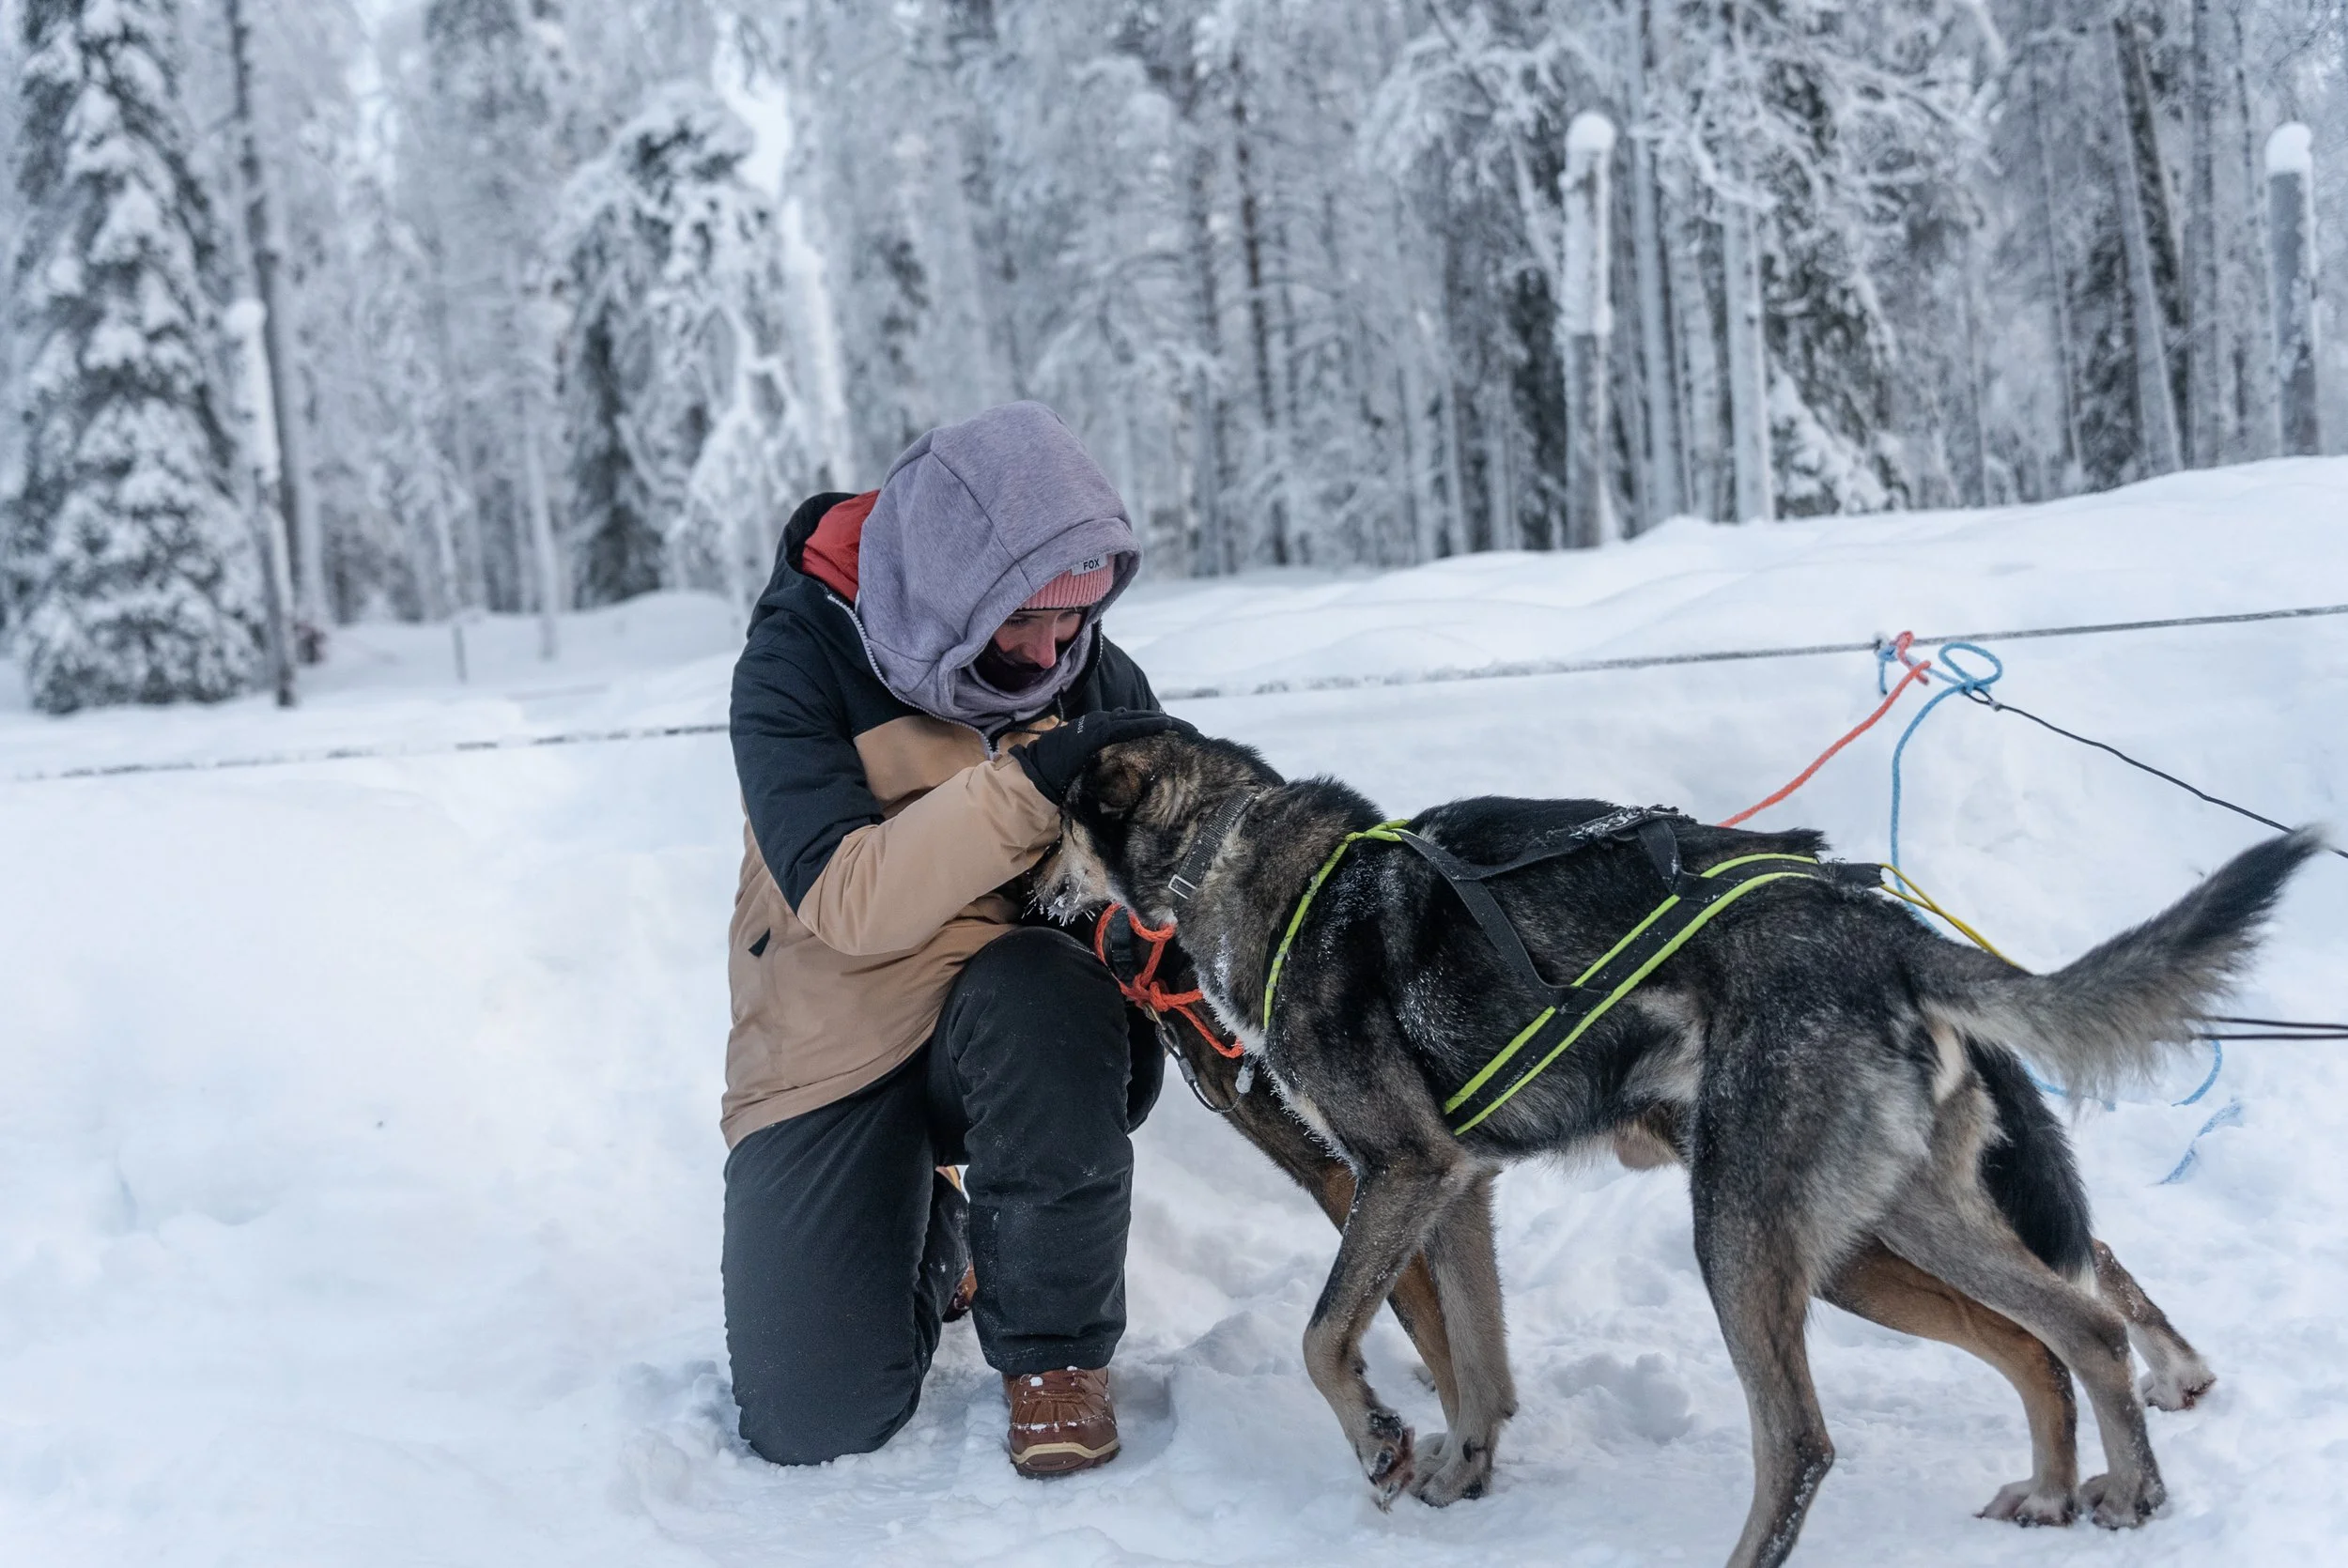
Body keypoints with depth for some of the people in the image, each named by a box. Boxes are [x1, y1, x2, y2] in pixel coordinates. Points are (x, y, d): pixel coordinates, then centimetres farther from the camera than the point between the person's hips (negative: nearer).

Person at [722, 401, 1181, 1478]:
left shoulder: (1091, 670, -3)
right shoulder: (799, 658, -15)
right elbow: (846, 903, -25)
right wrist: (1022, 784, -34)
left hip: (1017, 1024, 2)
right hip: (833, 1049, -1)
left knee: (1046, 994, -37)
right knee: (812, 1422, -11)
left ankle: (1057, 1348, -14)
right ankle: (930, 1235, 24)